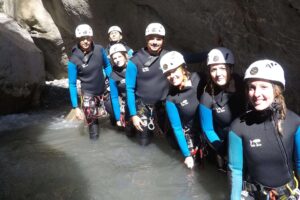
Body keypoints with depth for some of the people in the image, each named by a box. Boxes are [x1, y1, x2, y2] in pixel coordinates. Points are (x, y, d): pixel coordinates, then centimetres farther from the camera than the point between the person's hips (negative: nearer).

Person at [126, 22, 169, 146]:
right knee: (144, 142, 6)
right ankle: (148, 128, 38)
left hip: (164, 103, 2)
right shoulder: (135, 60, -14)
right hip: (143, 105, -1)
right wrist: (133, 115, -11)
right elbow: (130, 89, -9)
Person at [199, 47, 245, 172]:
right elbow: (208, 130, -10)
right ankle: (222, 157, 16)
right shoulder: (207, 97, -18)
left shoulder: (244, 85, -11)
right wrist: (225, 153, -16)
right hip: (225, 142, -2)